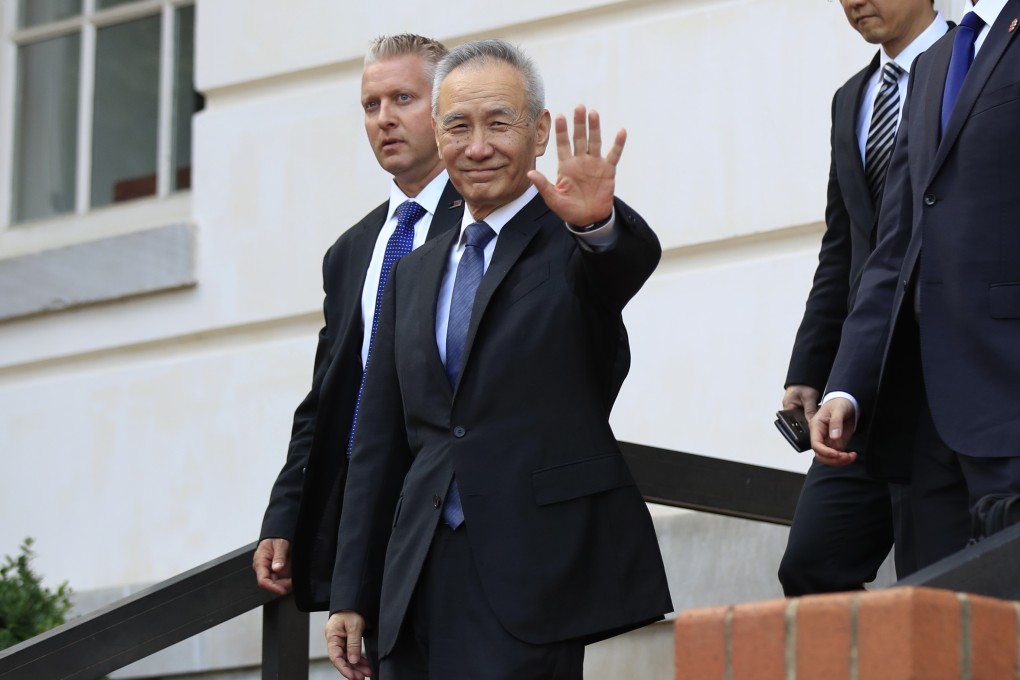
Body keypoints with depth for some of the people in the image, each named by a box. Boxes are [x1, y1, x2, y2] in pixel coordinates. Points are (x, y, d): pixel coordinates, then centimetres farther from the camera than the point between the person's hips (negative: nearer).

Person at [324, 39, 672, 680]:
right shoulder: (414, 274, 18)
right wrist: (352, 596, 13)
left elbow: (634, 259, -22)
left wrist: (597, 223, -46)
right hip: (421, 579, 5)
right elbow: (380, 447, 18)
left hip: (534, 576, -5)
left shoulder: (571, 246, 3)